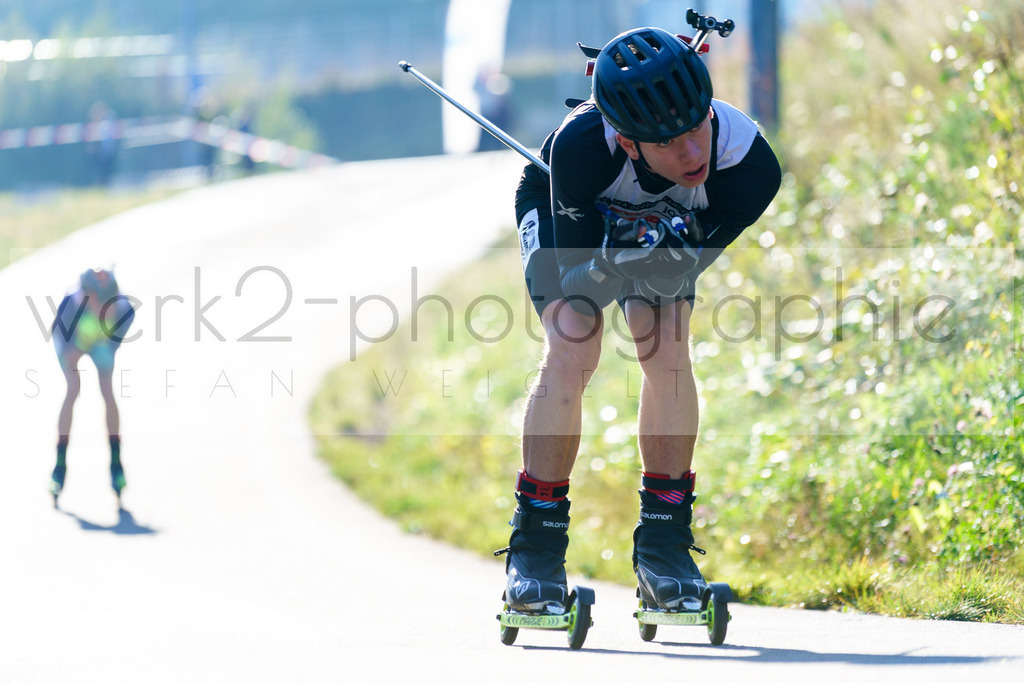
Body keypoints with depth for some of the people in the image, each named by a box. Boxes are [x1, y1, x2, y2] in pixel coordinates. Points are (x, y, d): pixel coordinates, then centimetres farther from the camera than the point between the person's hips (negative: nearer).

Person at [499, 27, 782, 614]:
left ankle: (665, 544, -7)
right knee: (572, 351, -21)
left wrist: (667, 249, -44)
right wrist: (615, 259, -50)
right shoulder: (581, 144, -44)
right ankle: (537, 545, -9)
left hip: (672, 225, 2)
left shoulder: (752, 164, -38)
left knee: (668, 351, -19)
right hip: (567, 215, -2)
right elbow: (576, 264, -32)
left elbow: (694, 258, -24)